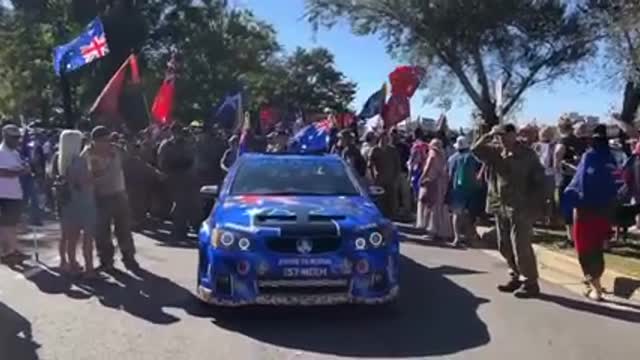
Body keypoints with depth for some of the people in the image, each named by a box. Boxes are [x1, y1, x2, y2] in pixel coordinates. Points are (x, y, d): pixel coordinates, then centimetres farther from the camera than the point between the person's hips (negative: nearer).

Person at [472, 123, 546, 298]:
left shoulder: (527, 154, -7)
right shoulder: (495, 152, 8)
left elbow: (539, 180, -8)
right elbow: (475, 150, 7)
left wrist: (536, 206, -12)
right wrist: (489, 135, -3)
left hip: (519, 207, -7)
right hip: (500, 206, 7)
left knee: (521, 247, -7)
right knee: (505, 246, 13)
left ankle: (530, 283, 4)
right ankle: (516, 278, 27)